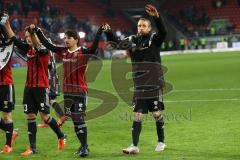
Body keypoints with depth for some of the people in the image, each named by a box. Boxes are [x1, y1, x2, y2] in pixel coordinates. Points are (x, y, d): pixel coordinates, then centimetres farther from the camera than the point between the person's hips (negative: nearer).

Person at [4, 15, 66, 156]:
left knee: (45, 116, -6)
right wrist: (7, 24, 1)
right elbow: (14, 40, 9)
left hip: (41, 87, -6)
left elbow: (39, 47, -32)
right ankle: (33, 147, 5)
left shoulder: (44, 50, -10)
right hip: (29, 87, 6)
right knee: (30, 116, 3)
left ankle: (61, 136, 16)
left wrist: (33, 32, -46)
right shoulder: (28, 49, 9)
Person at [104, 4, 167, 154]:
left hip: (154, 84, -3)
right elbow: (116, 42, 3)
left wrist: (157, 17, -38)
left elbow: (163, 32, -22)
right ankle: (135, 146, -1)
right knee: (137, 115, 0)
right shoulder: (132, 40, 7)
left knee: (157, 113, 3)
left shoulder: (154, 39, -4)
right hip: (139, 86, 3)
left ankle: (161, 142, 20)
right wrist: (109, 32, -16)